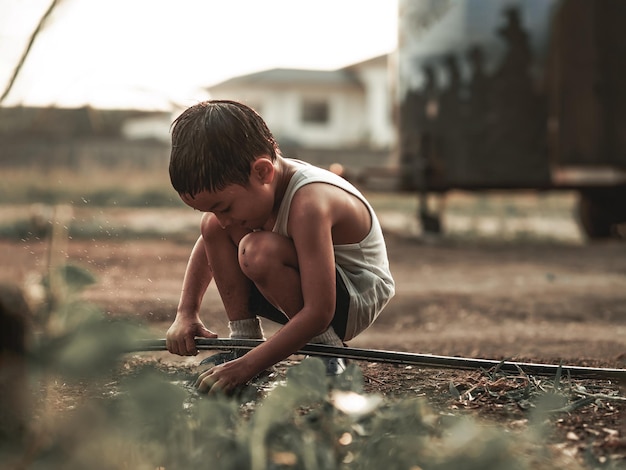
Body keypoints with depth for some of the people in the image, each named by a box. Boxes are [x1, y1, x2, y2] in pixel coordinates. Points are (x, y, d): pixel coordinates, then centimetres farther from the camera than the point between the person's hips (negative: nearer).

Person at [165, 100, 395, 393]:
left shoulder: (307, 203, -34)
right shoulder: (248, 185, -10)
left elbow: (318, 313, -36)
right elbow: (211, 236, 9)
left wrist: (248, 366, -37)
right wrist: (186, 313, -3)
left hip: (356, 300, -8)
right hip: (307, 289, 8)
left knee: (259, 251, -34)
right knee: (212, 227, -6)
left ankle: (326, 350, -16)